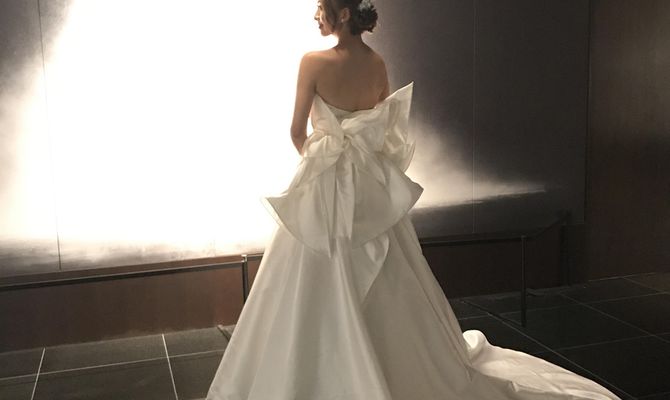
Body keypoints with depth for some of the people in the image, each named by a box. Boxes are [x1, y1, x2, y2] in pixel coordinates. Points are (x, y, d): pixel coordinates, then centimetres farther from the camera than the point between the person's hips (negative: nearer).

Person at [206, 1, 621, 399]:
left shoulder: (314, 62, -13)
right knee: (389, 285, 18)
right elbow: (384, 128, 11)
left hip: (325, 183, -5)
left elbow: (298, 132, -5)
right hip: (373, 182, 6)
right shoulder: (378, 65, 3)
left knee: (319, 289, 4)